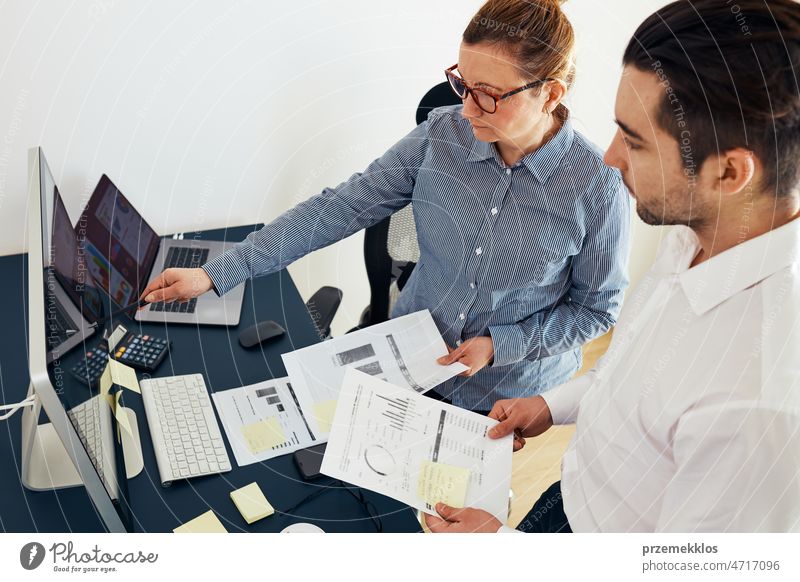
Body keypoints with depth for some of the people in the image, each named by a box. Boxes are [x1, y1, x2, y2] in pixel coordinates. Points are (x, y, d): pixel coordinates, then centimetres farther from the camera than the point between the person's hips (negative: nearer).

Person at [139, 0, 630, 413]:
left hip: (507, 394, -2)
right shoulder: (442, 136, -15)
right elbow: (340, 208, -15)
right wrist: (216, 274, -18)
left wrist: (500, 344, -21)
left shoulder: (599, 186, -22)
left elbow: (598, 307, -9)